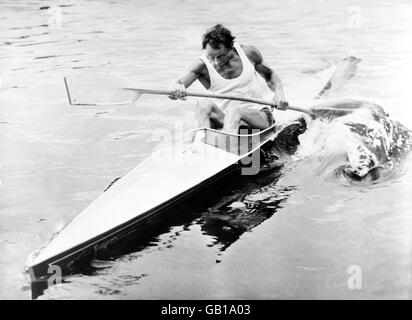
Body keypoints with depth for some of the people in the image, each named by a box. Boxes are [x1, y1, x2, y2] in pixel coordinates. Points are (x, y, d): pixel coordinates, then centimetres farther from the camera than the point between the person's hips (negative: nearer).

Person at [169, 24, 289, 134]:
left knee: (235, 112, -35)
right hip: (225, 119, 0)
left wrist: (279, 93, -8)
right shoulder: (202, 65, -10)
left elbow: (269, 75, 13)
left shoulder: (248, 53, -5)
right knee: (205, 103, -30)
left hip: (259, 116, 0)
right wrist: (176, 90, -49)